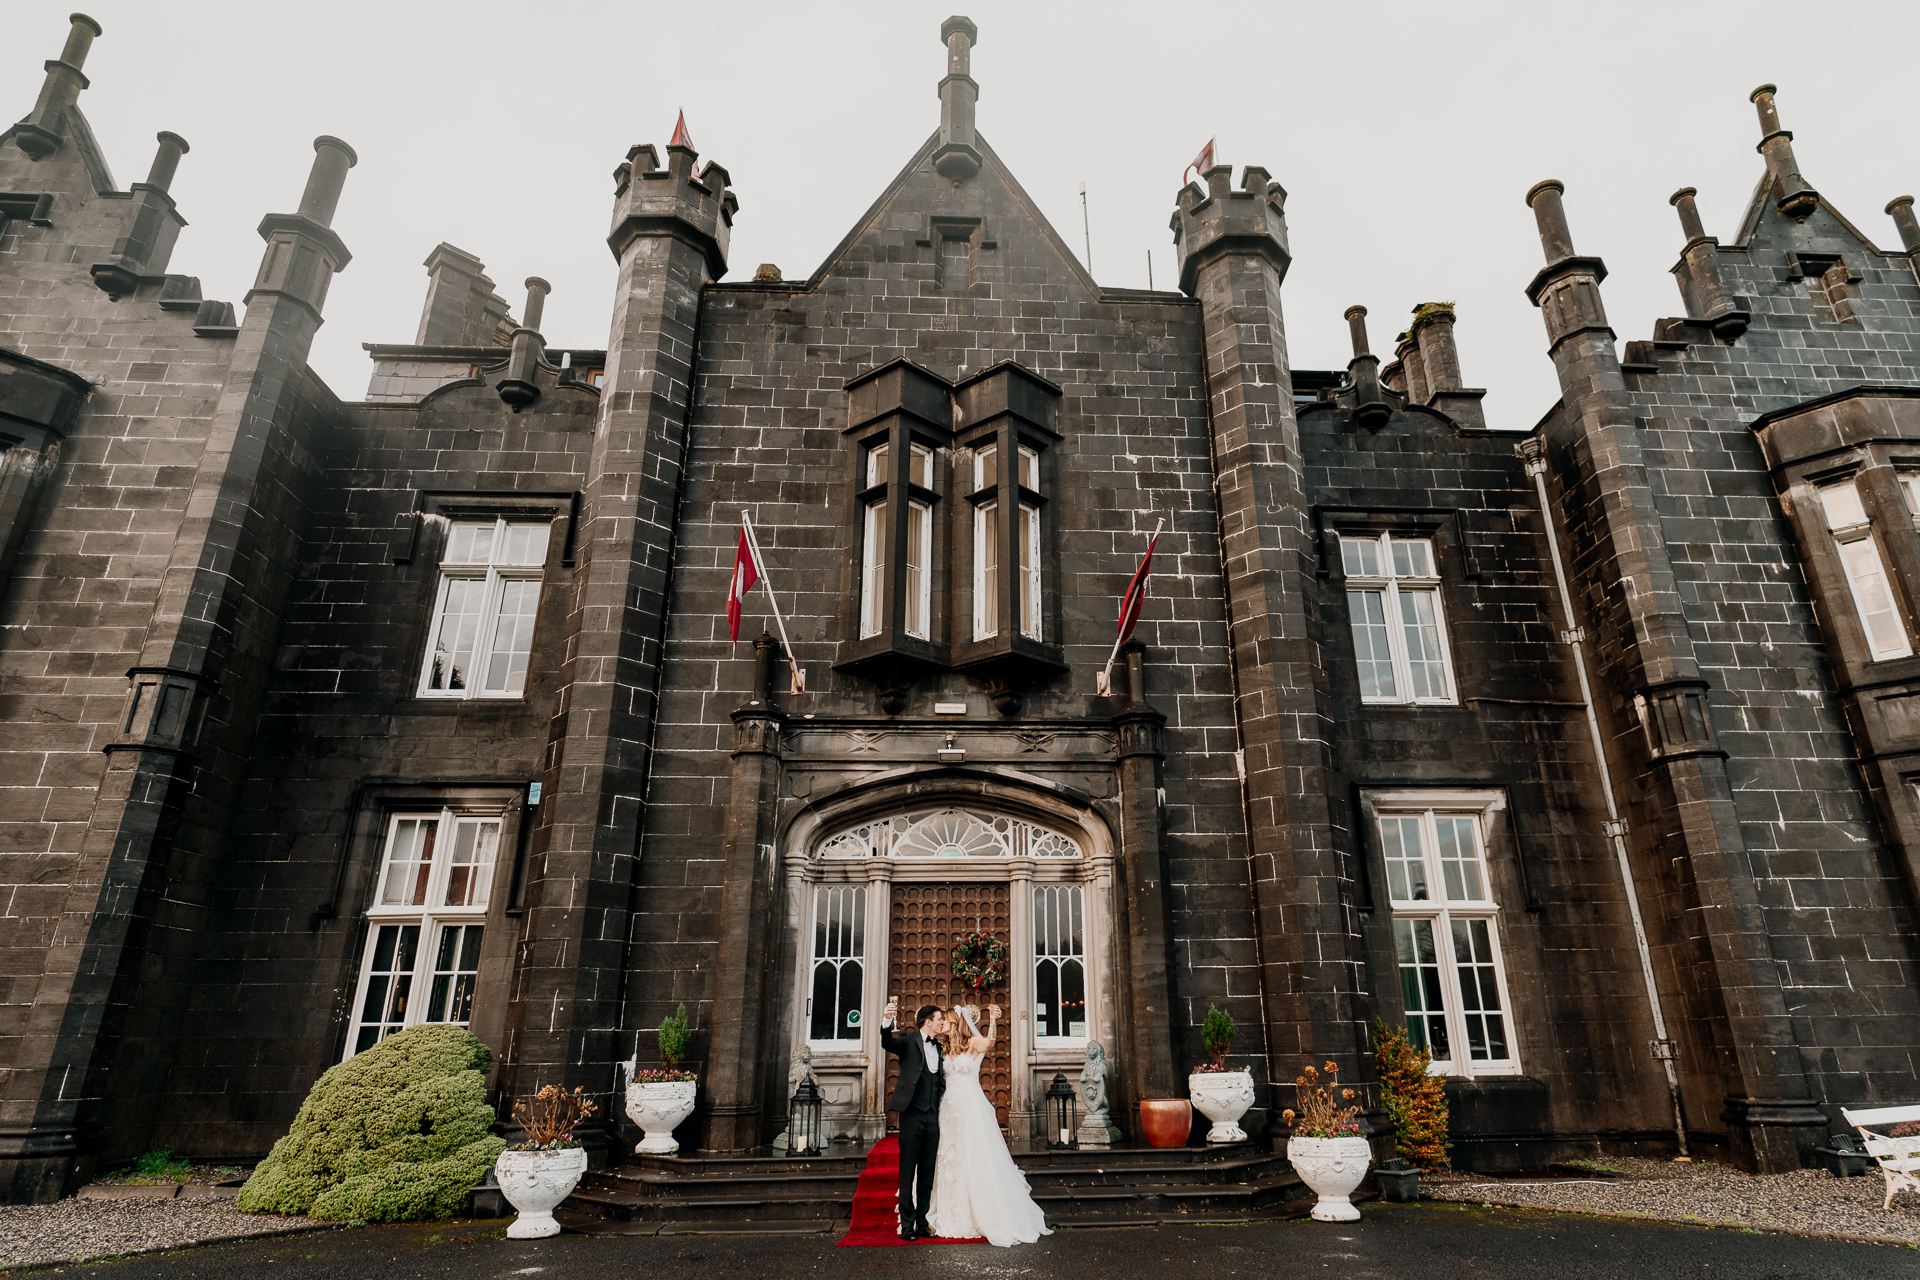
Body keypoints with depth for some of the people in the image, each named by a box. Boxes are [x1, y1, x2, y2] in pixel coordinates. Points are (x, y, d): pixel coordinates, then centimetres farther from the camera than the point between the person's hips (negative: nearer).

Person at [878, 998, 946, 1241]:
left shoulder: (939, 1048, 14)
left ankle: (923, 1222, 18)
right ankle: (907, 1224, 8)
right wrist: (886, 1021, -44)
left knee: (927, 1172, 9)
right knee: (908, 1172, 1)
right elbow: (887, 1043, -24)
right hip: (912, 1114, -5)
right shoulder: (909, 1042, -3)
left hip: (932, 1116, 5)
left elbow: (941, 1082, 17)